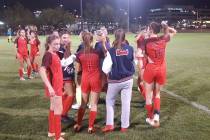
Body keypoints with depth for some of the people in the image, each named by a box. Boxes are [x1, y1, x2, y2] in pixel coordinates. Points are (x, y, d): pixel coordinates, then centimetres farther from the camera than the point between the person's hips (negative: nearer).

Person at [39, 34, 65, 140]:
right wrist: (50, 87, -36)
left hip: (57, 85, 9)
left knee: (53, 108, 18)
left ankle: (51, 131, 32)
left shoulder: (55, 54, 8)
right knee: (58, 109, -4)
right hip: (53, 86, -9)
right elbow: (42, 71, -30)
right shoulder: (48, 55, -19)